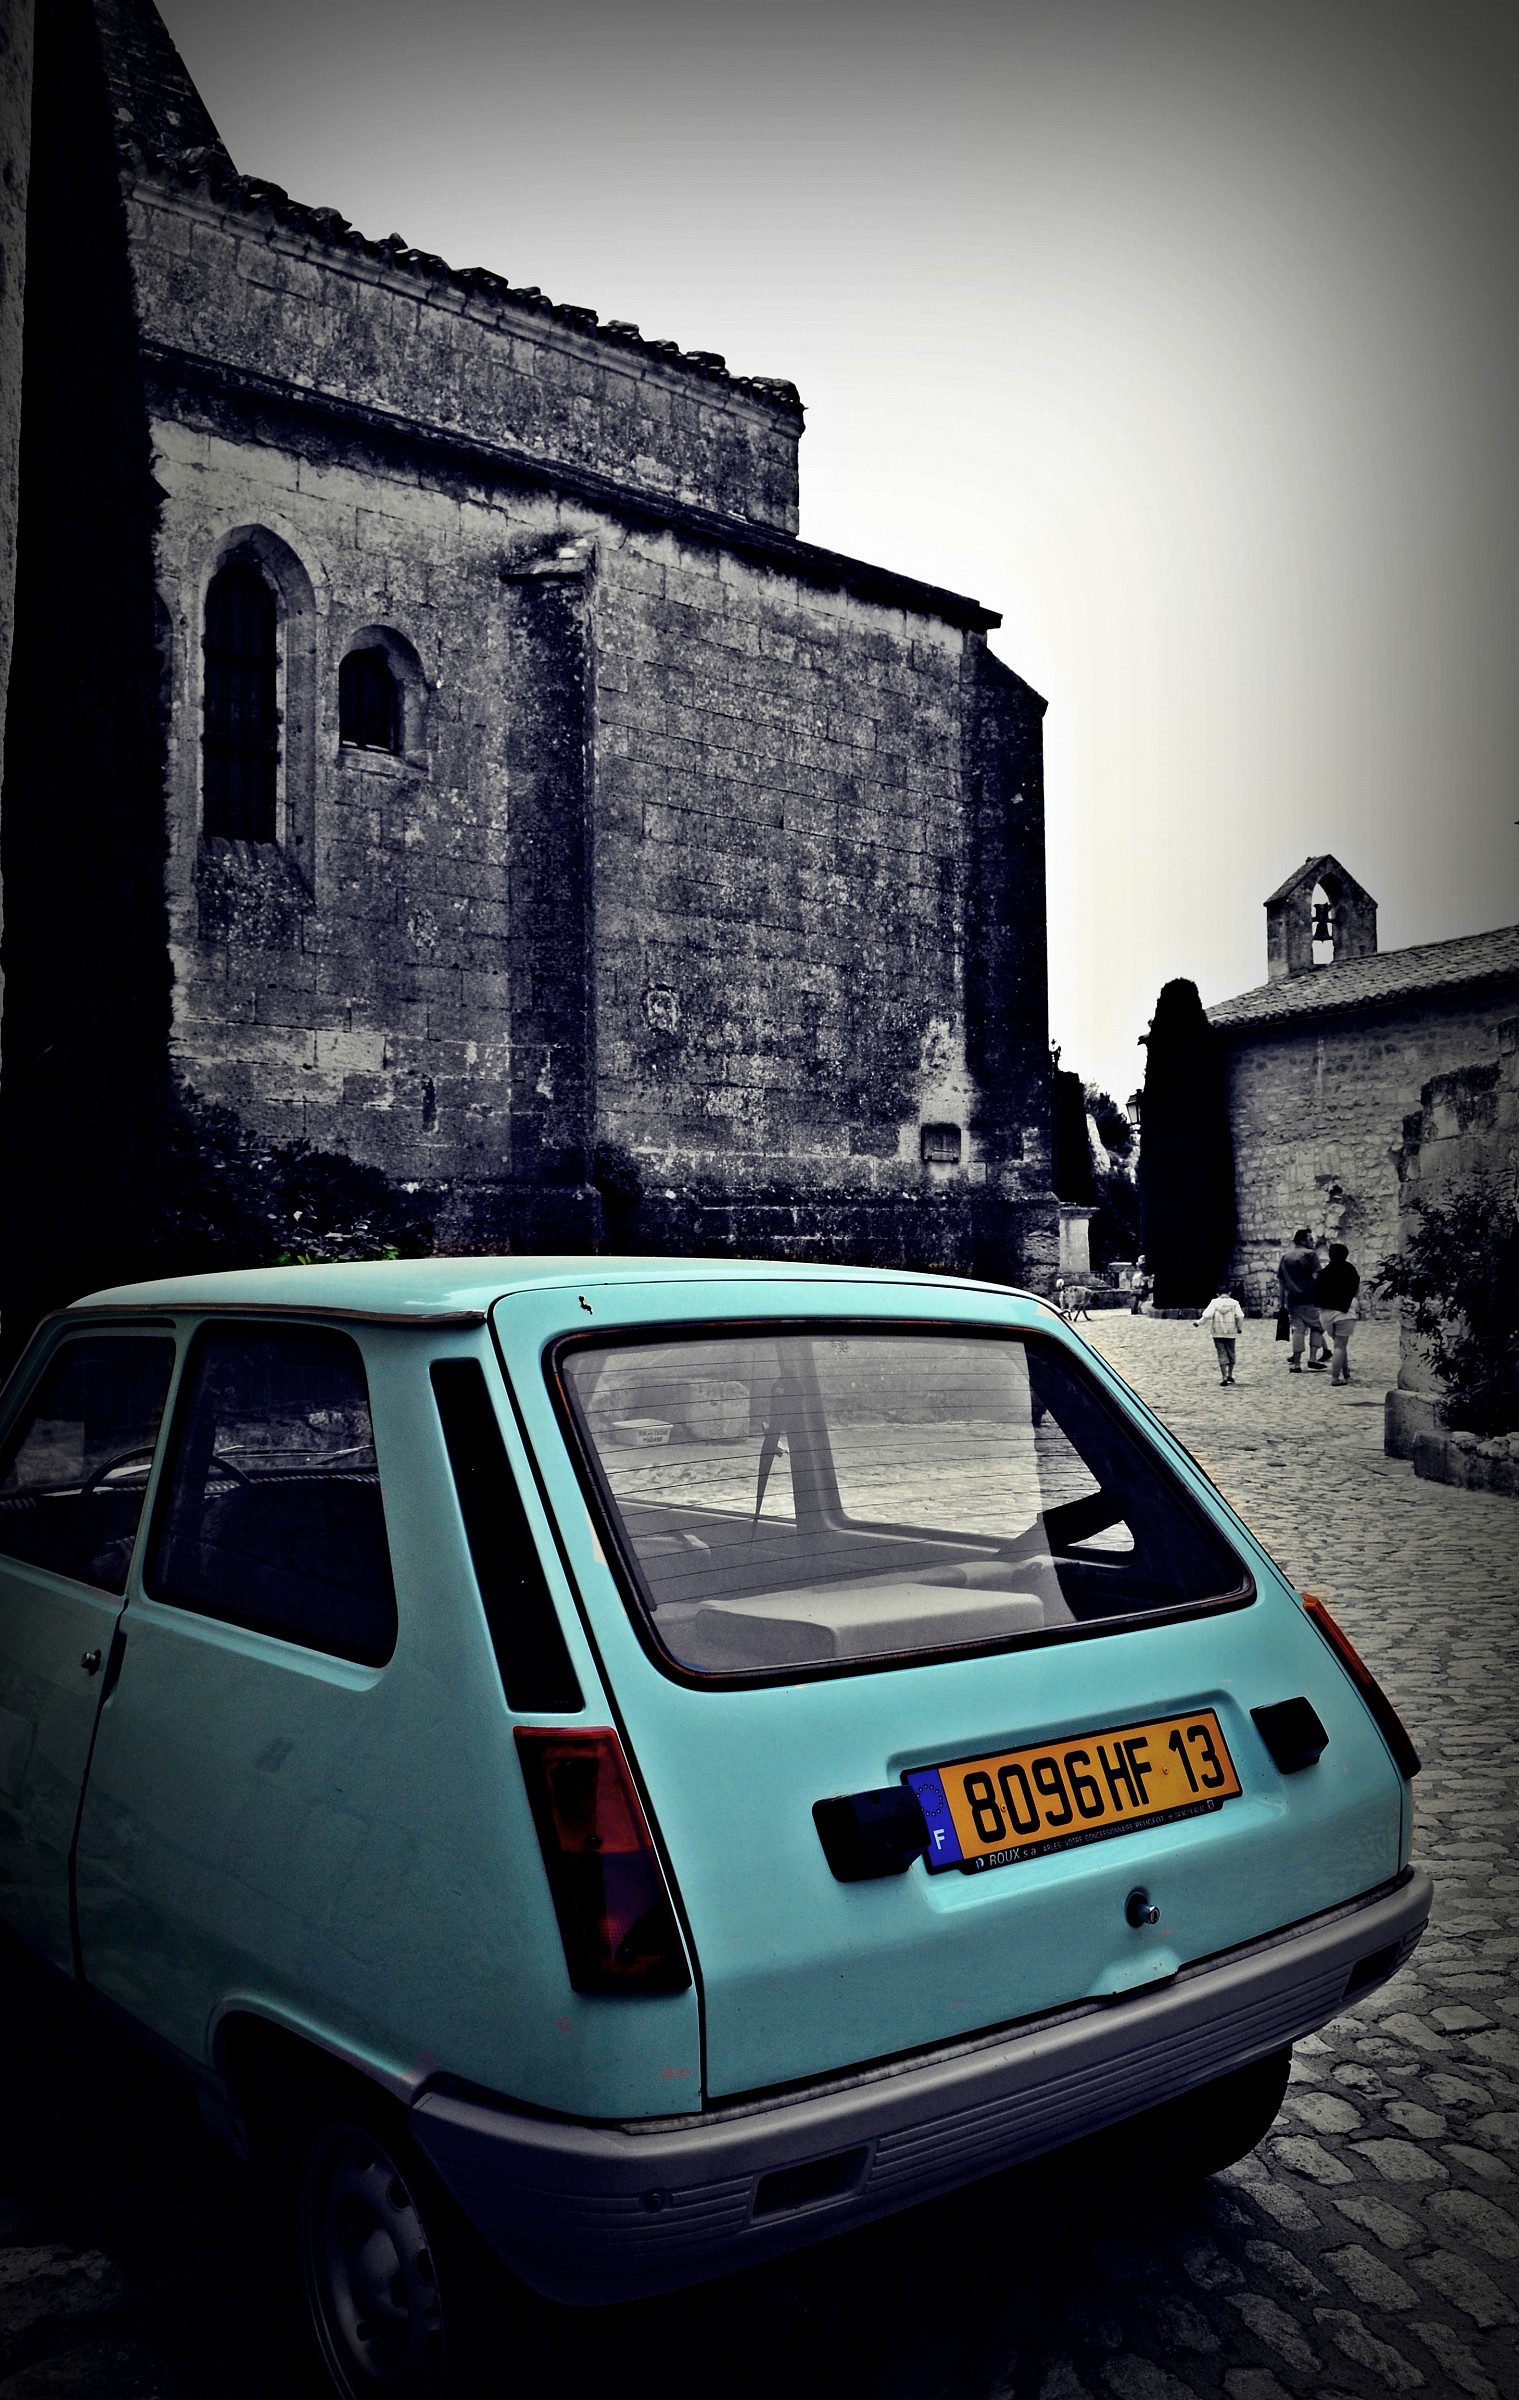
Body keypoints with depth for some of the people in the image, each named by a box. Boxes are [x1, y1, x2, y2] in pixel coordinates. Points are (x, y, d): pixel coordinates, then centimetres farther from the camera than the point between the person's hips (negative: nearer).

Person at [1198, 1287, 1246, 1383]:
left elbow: (1207, 1316, -10)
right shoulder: (1234, 1303, 1)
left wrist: (1199, 1322, 4)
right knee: (1231, 1354, 17)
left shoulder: (1214, 1302, -1)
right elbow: (1240, 1317, -7)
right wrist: (1240, 1328, 8)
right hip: (1231, 1333, 0)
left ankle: (1224, 1377, -4)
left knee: (1222, 1354, 1)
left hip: (1218, 1334, 0)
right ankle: (1230, 1374, 19)